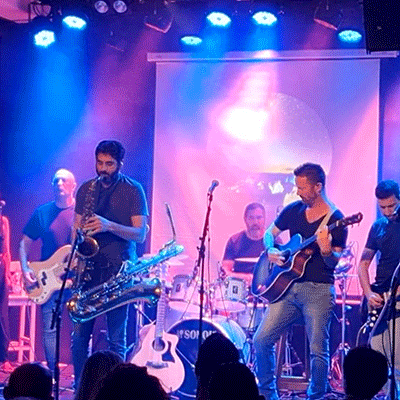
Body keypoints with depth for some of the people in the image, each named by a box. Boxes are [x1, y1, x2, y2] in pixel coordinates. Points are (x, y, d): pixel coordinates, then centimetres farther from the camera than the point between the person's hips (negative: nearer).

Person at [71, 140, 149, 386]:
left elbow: (140, 234, -7)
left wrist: (109, 226, -21)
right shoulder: (86, 189, 12)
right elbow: (77, 227, 16)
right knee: (79, 334, 1)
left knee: (116, 339, -2)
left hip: (119, 271, -3)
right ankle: (80, 388, 11)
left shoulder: (133, 190, 0)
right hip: (88, 267, 3)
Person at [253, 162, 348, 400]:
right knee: (262, 340, -1)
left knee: (318, 351, -5)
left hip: (319, 291, -5)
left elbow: (333, 264, -9)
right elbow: (270, 233, 21)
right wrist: (271, 251, 0)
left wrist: (326, 251, -31)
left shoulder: (335, 220, -7)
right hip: (288, 286, 5)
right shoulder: (293, 210, 8)